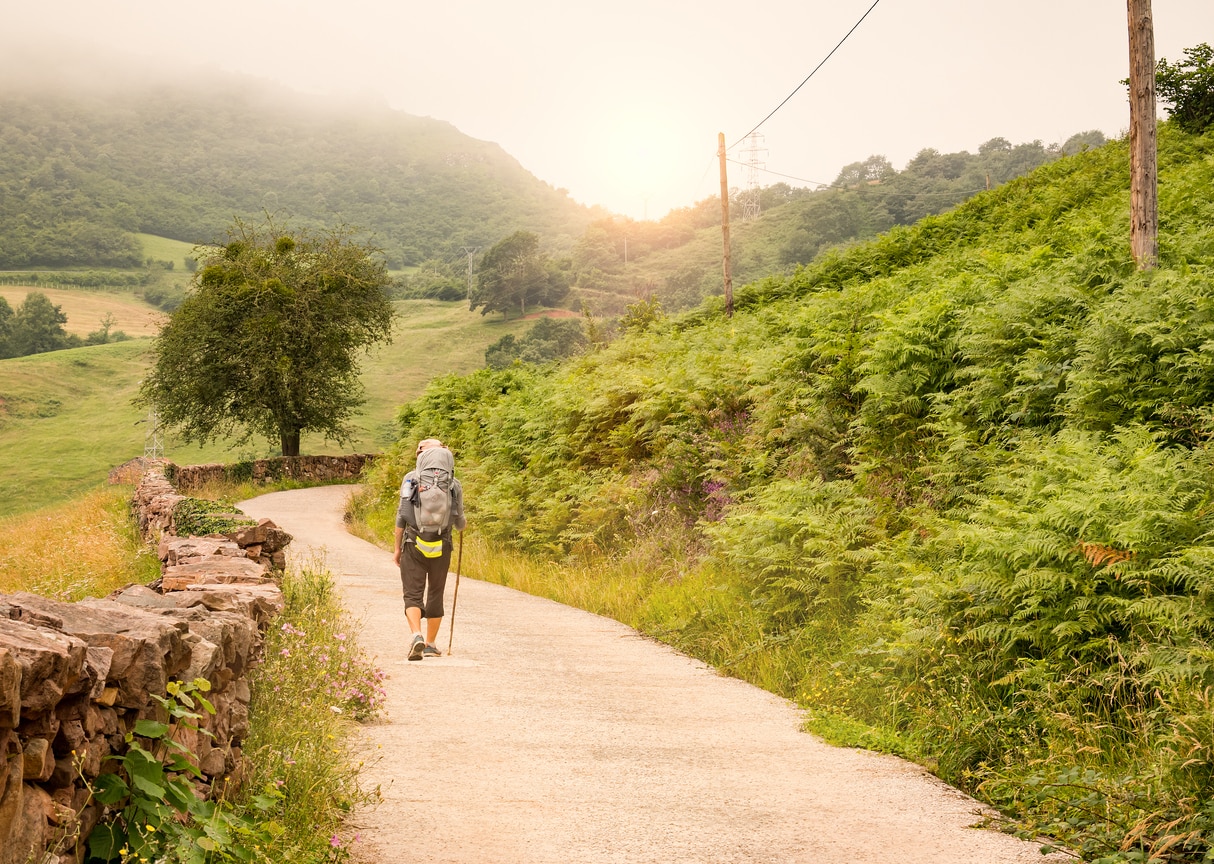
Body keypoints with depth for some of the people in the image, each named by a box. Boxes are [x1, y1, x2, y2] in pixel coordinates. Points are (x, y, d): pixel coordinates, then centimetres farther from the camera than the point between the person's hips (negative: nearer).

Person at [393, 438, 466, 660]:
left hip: (414, 544, -1)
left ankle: (416, 636, -22)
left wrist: (397, 548, 7)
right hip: (441, 548, 1)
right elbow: (458, 522, 6)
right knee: (435, 595, 14)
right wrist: (464, 524, 31)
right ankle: (430, 644, 22)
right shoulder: (454, 484, 3)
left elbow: (401, 515, -1)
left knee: (413, 594, 1)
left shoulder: (411, 479, 1)